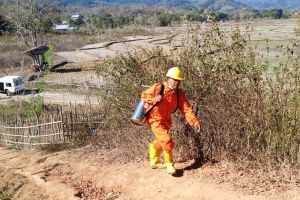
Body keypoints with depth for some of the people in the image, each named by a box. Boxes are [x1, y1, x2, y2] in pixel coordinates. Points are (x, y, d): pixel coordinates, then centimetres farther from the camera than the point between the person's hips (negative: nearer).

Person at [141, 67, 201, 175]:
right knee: (167, 140, -18)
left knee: (160, 141, 23)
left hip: (165, 120, 7)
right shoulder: (158, 87, -19)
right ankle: (169, 164, 0)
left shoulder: (179, 93, -6)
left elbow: (186, 108, -13)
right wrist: (154, 99, -32)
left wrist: (194, 121, -27)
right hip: (155, 119, -7)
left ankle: (154, 162, 45)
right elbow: (144, 95, -12)